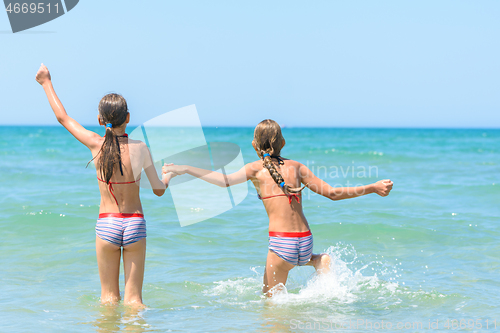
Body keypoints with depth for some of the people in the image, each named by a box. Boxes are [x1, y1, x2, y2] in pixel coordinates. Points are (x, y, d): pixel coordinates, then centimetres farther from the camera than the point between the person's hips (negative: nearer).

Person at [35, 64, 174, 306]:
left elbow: (62, 117, 6)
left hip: (106, 224, 1)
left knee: (109, 297, 12)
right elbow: (159, 190, -2)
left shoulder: (96, 145, -8)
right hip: (135, 224, -1)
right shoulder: (140, 148, -10)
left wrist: (47, 84, 18)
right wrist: (169, 175, 21)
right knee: (133, 299, 5)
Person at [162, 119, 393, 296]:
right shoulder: (296, 167, 9)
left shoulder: (256, 169, 0)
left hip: (281, 242, -3)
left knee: (271, 298, 14)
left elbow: (225, 180, -18)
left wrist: (185, 169, -16)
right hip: (305, 241, 4)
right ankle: (319, 261, 10)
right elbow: (332, 193, 6)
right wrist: (373, 188, 13)